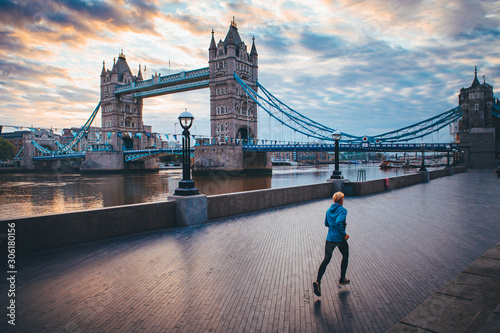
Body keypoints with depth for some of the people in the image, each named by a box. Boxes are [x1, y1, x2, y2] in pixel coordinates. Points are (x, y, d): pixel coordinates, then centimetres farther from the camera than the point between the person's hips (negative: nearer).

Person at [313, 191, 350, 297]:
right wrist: (344, 234, -17)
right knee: (345, 256, 21)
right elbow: (338, 222, -27)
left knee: (326, 259, 5)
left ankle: (318, 281, -13)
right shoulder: (343, 210, -11)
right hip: (340, 239, -4)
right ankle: (342, 279, 29)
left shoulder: (329, 210, 9)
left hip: (329, 238, 4)